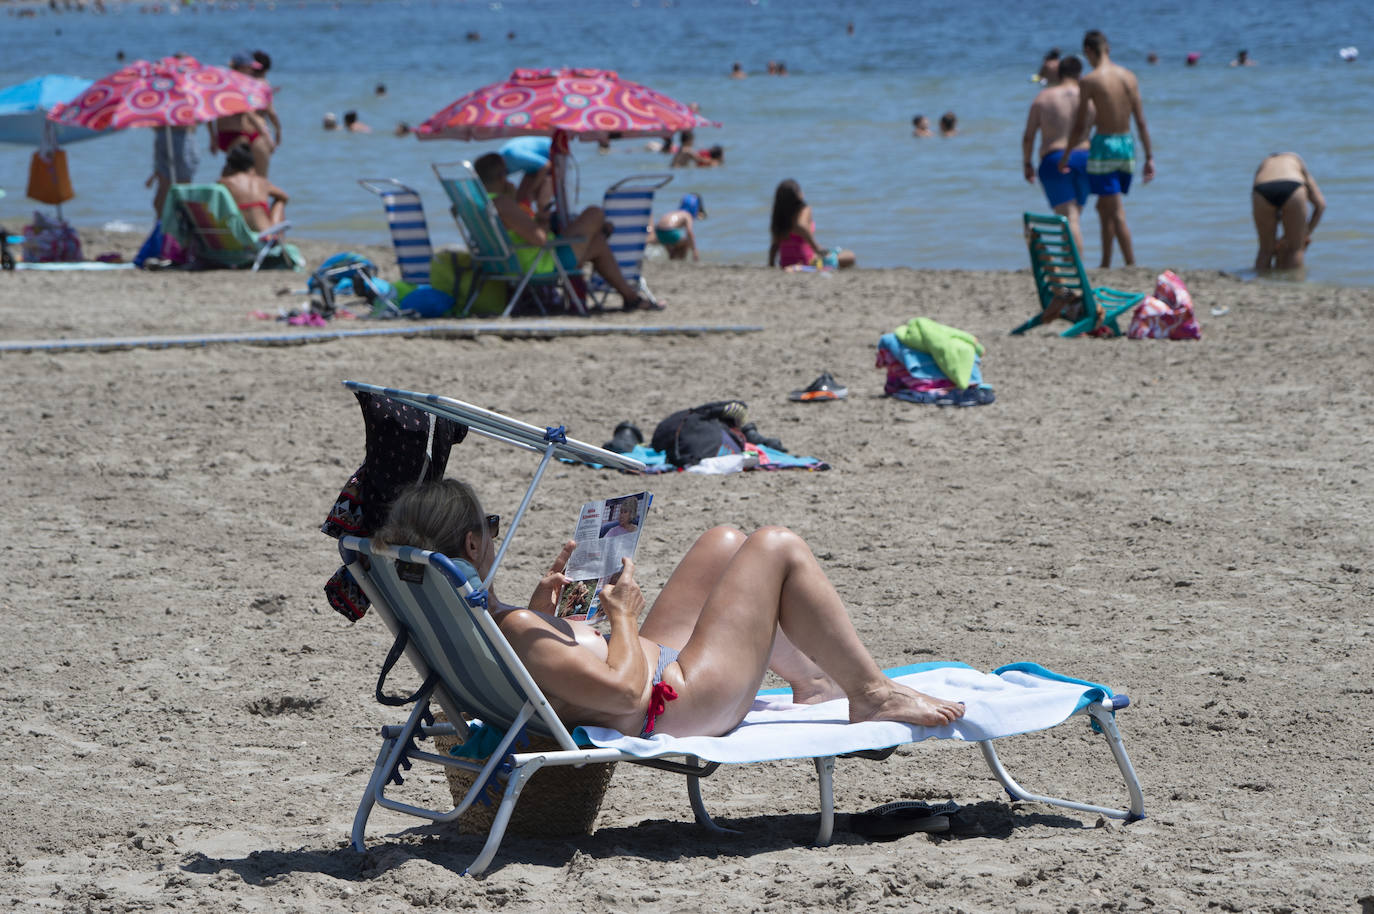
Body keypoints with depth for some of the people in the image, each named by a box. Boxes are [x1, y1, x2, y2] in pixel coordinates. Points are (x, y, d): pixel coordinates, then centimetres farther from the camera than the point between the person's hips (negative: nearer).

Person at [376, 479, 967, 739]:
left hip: (653, 669, 10)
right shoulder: (514, 633, -35)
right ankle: (870, 692, 10)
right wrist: (624, 614, -19)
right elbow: (624, 690, -35)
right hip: (678, 705, -10)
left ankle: (811, 679, 37)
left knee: (724, 544, 22)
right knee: (778, 548, -1)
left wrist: (540, 604, 3)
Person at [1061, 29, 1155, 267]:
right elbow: (1141, 122, 5)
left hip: (1104, 146, -6)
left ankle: (1132, 267, -9)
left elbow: (1080, 126, -8)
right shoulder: (1129, 77, 4)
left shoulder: (1089, 81, -10)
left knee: (1117, 214, -4)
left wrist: (1065, 156, 4)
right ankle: (1105, 264, 24)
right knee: (1104, 207, 20)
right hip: (1127, 145, 6)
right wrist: (1149, 157, 10)